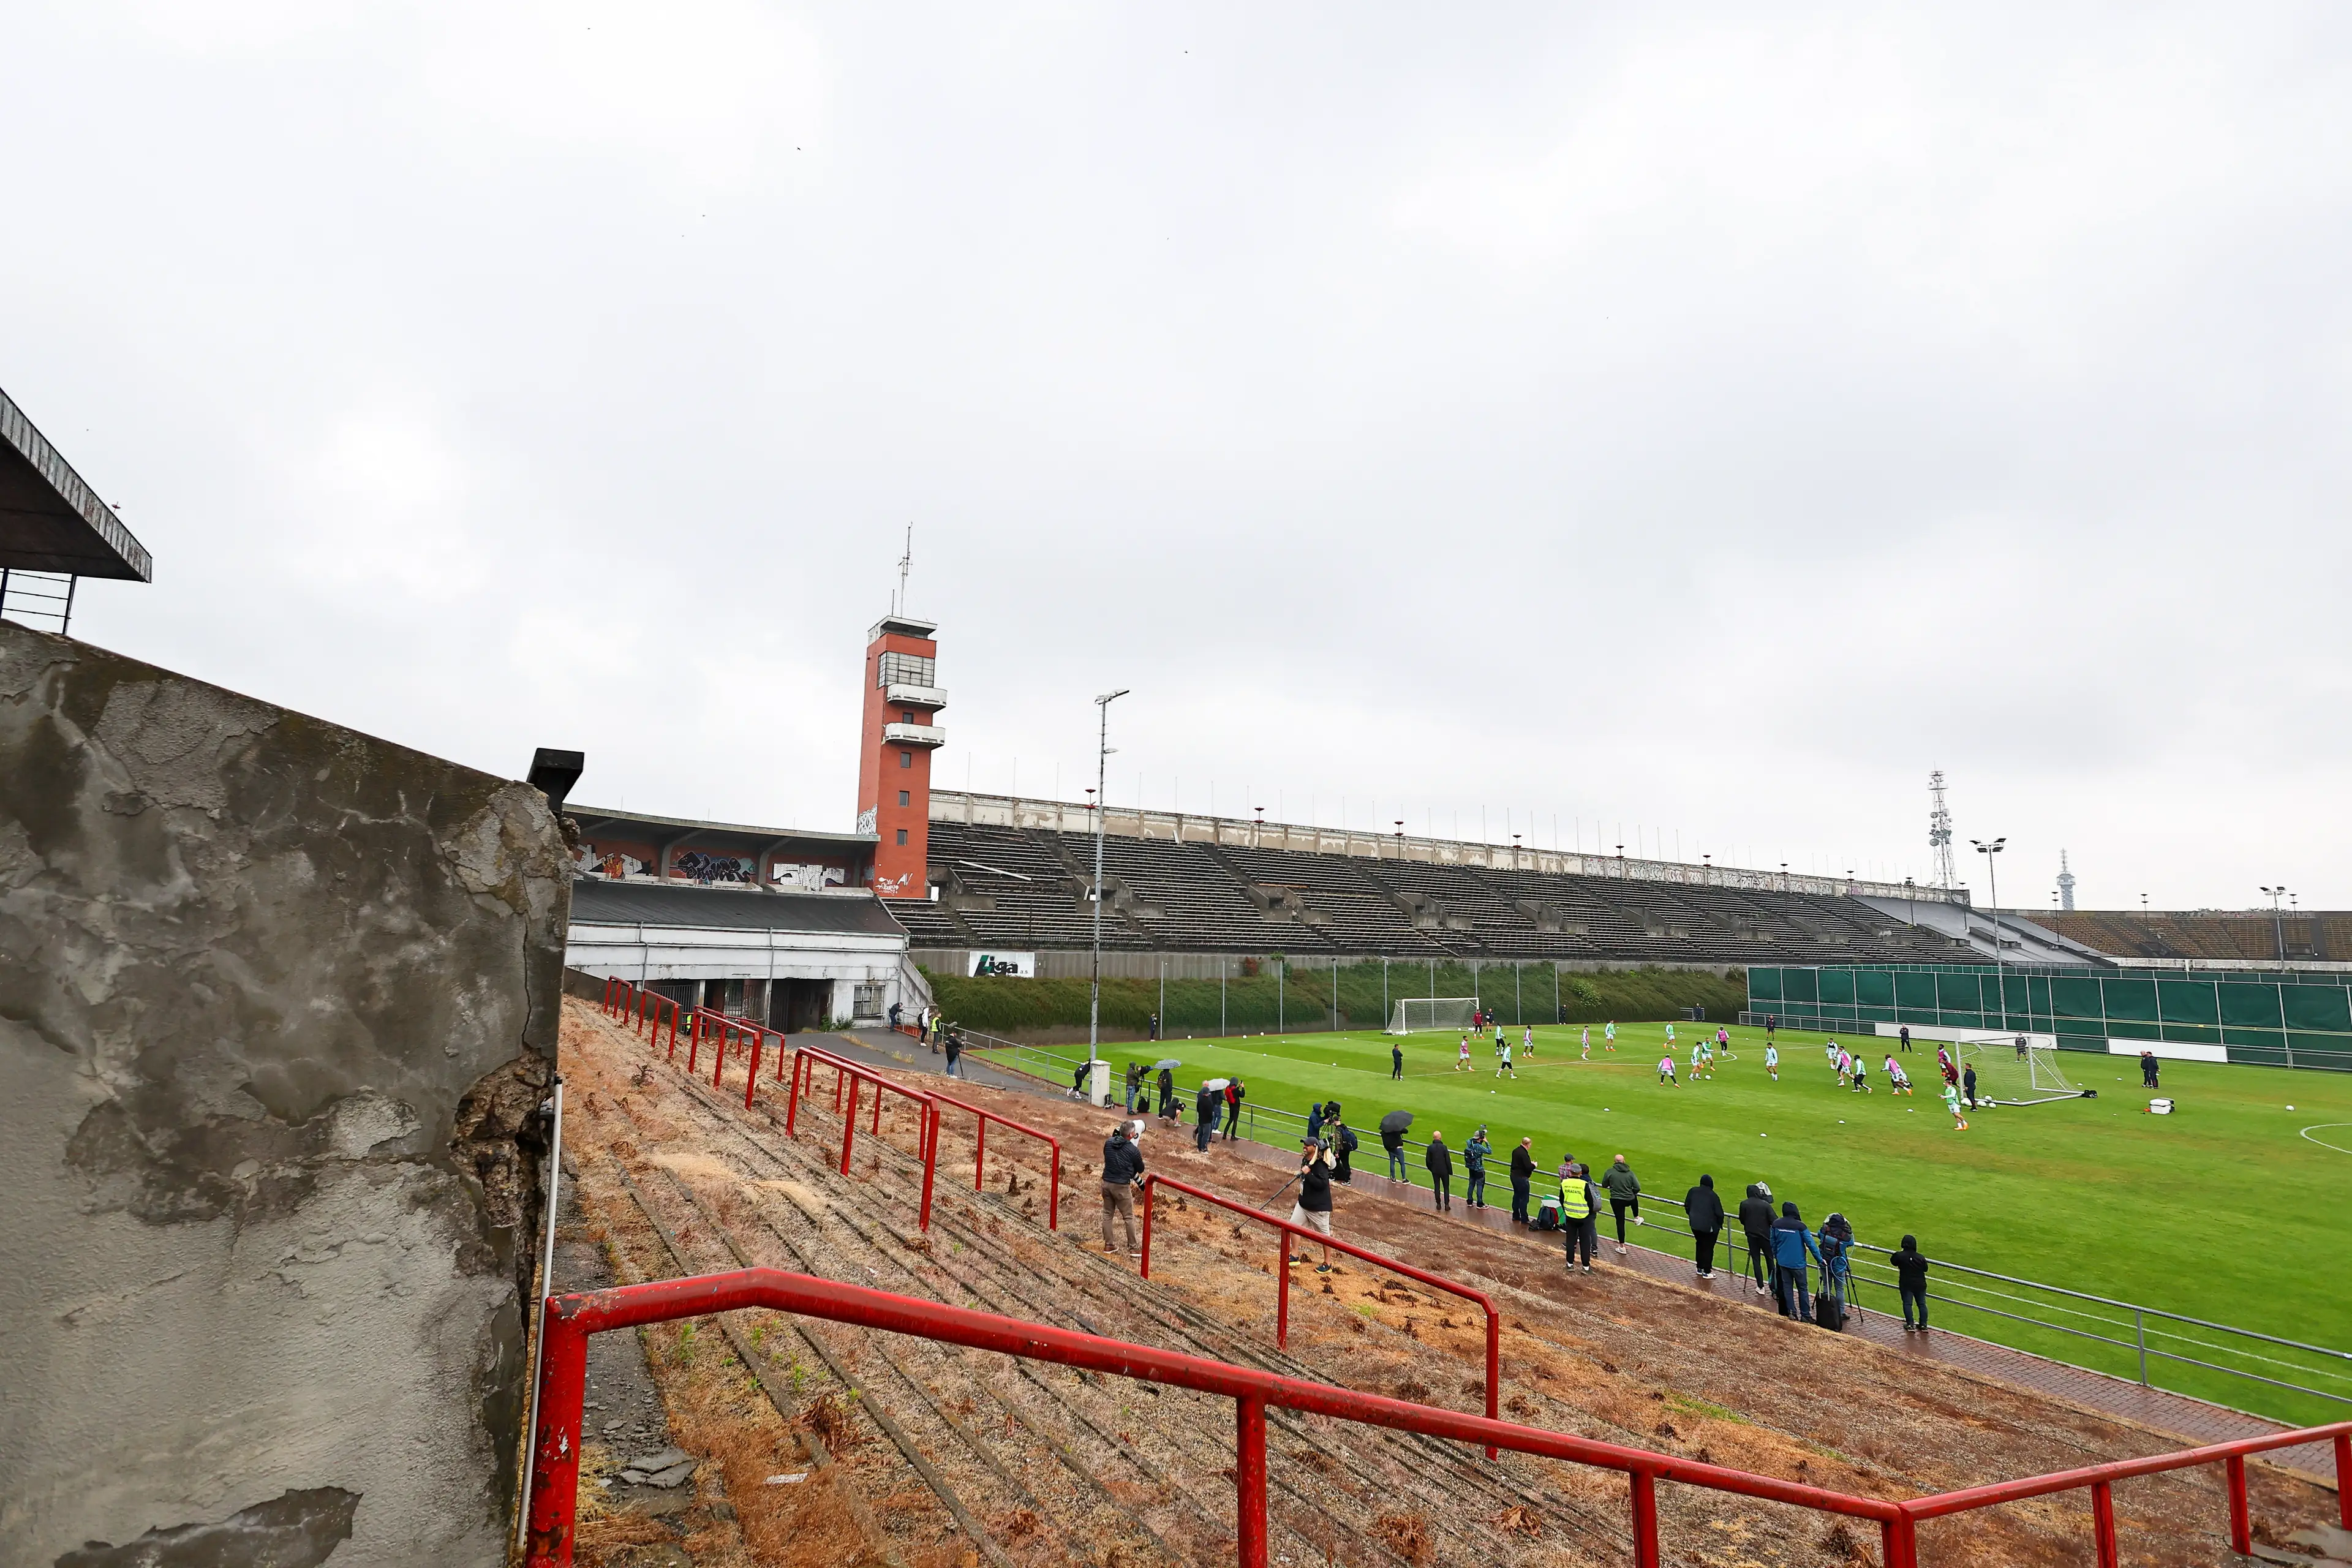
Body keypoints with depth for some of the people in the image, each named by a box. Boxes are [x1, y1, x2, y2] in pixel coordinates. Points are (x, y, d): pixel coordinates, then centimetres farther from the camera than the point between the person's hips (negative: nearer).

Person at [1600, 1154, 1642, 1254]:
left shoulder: (1609, 1172, -11)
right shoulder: (1630, 1173, -6)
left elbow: (1604, 1185, 0)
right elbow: (1637, 1188, -6)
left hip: (1616, 1201, -2)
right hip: (1629, 1200, 2)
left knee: (1620, 1222, 7)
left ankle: (1622, 1247, 13)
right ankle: (1637, 1218, 57)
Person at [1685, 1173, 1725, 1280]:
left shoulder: (1693, 1191, -3)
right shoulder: (1712, 1196, -16)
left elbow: (1687, 1206, 5)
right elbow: (1719, 1213, -14)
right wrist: (1720, 1224, 5)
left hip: (1695, 1224, 5)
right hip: (1709, 1226, -5)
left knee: (1700, 1245, 21)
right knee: (1708, 1248, 8)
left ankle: (1700, 1268, 30)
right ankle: (1707, 1272, 14)